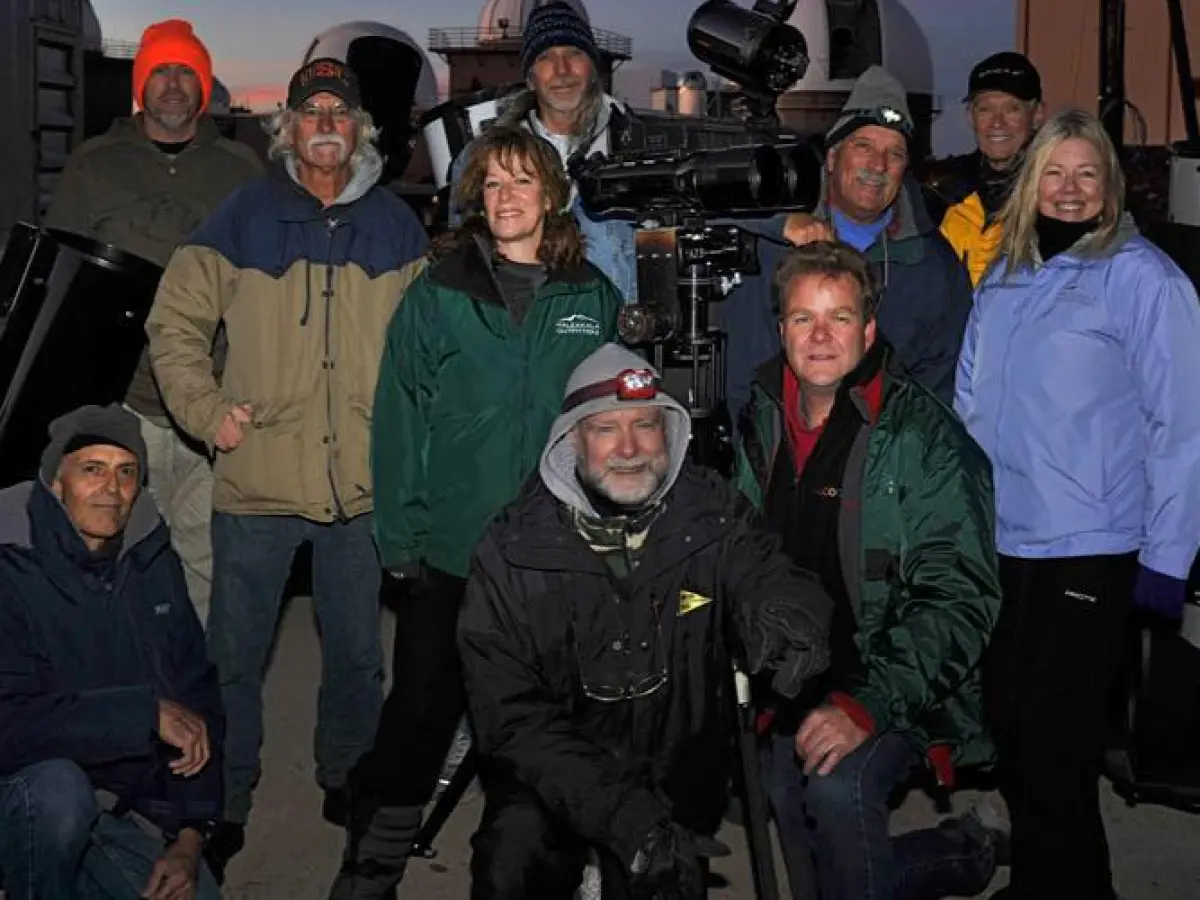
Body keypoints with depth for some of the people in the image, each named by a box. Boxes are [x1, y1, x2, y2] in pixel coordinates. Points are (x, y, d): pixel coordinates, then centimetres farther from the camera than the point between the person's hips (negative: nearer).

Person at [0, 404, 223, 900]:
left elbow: (198, 695, 7)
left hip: (128, 812, 5)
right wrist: (147, 712, -26)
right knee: (57, 788, -35)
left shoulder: (154, 563, 4)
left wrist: (189, 838, 0)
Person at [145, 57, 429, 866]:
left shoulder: (396, 227, 7)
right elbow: (176, 322, 3)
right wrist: (207, 411, -7)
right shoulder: (242, 219, 1)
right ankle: (227, 799, 24)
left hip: (363, 487, 2)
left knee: (358, 652, 14)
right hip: (257, 483, -2)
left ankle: (345, 778, 34)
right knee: (237, 656, 7)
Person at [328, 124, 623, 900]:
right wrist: (400, 536, -8)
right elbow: (400, 419, -3)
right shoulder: (438, 294, -2)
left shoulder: (593, 298, 4)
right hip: (451, 551, -1)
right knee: (420, 712, 6)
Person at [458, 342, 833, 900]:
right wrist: (619, 810, -26)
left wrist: (785, 613, -45)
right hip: (554, 775, -2)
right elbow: (510, 717, -14)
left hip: (679, 768, 2)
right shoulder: (512, 552, -10)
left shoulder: (712, 516, -3)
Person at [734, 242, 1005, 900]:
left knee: (837, 786, -28)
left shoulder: (924, 438, -12)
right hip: (799, 685, 6)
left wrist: (868, 704, -25)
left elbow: (958, 598, -16)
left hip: (899, 690, -6)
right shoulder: (763, 425, 7)